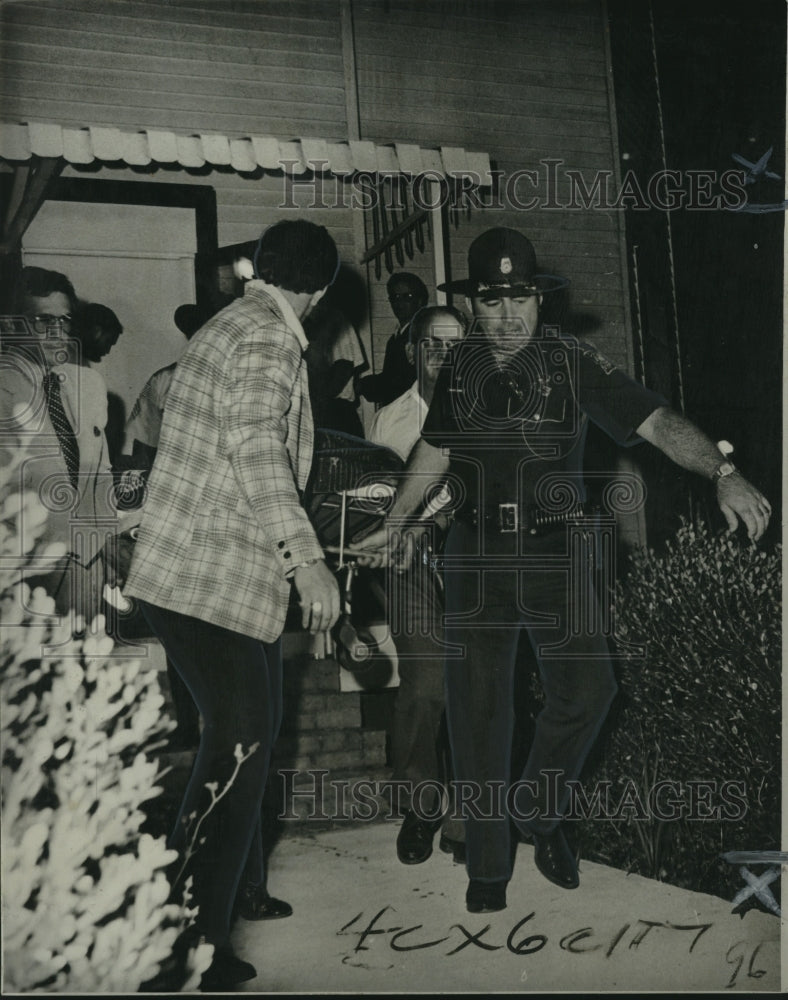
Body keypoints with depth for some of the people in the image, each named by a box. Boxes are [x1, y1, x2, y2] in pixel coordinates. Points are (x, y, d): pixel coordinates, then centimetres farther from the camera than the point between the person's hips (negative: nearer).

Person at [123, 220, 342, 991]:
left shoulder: (227, 326, 18)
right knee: (239, 744, -6)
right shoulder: (268, 336, -13)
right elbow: (256, 445, -27)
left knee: (247, 732, 19)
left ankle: (237, 889, 34)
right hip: (214, 580, -10)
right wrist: (305, 556, -31)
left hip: (193, 571, 10)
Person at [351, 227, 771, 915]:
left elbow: (656, 421, -17)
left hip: (556, 554, -2)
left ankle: (540, 816, 22)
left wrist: (723, 473, -32)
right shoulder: (461, 369, 4)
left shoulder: (572, 363, -7)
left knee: (586, 689, -7)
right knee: (478, 704, 2)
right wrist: (392, 526, 21)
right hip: (478, 555, 2)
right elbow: (435, 449, 17)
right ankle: (488, 863, 16)